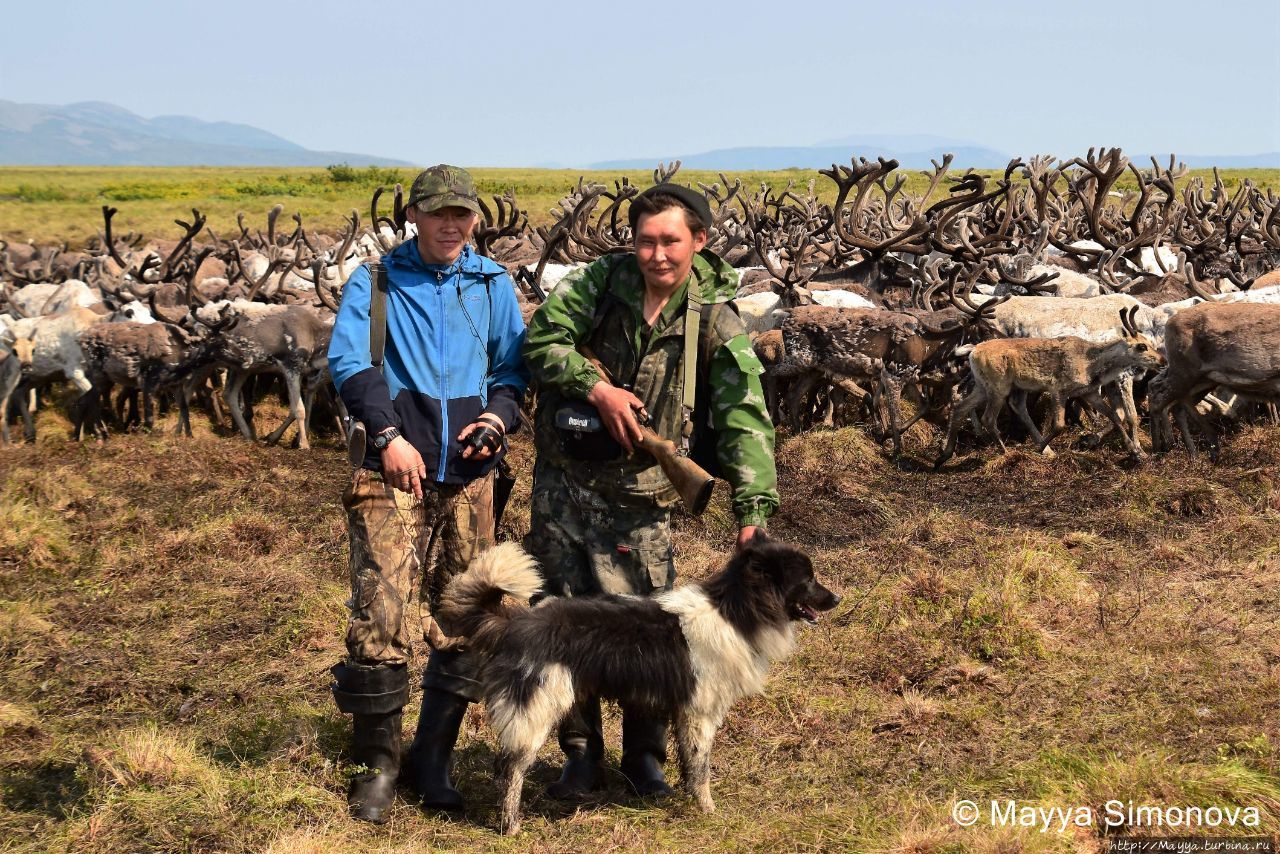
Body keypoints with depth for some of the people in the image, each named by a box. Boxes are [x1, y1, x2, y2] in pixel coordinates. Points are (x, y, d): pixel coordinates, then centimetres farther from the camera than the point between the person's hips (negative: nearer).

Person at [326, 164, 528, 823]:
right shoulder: (375, 282, 7)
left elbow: (513, 366, 16)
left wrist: (499, 415, -6)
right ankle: (377, 765, 4)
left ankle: (432, 761, 19)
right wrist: (388, 435, -15)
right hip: (396, 471, -3)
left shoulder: (493, 285, 15)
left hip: (468, 474, 3)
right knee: (381, 619, -11)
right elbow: (347, 359, -4)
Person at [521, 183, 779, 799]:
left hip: (639, 500, -1)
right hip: (562, 486, 2)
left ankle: (644, 755, 22)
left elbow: (745, 419, -13)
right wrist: (597, 387, -19)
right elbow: (541, 340, -5)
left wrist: (752, 509, -23)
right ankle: (579, 754, 23)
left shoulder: (716, 323, -7)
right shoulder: (600, 281, -3)